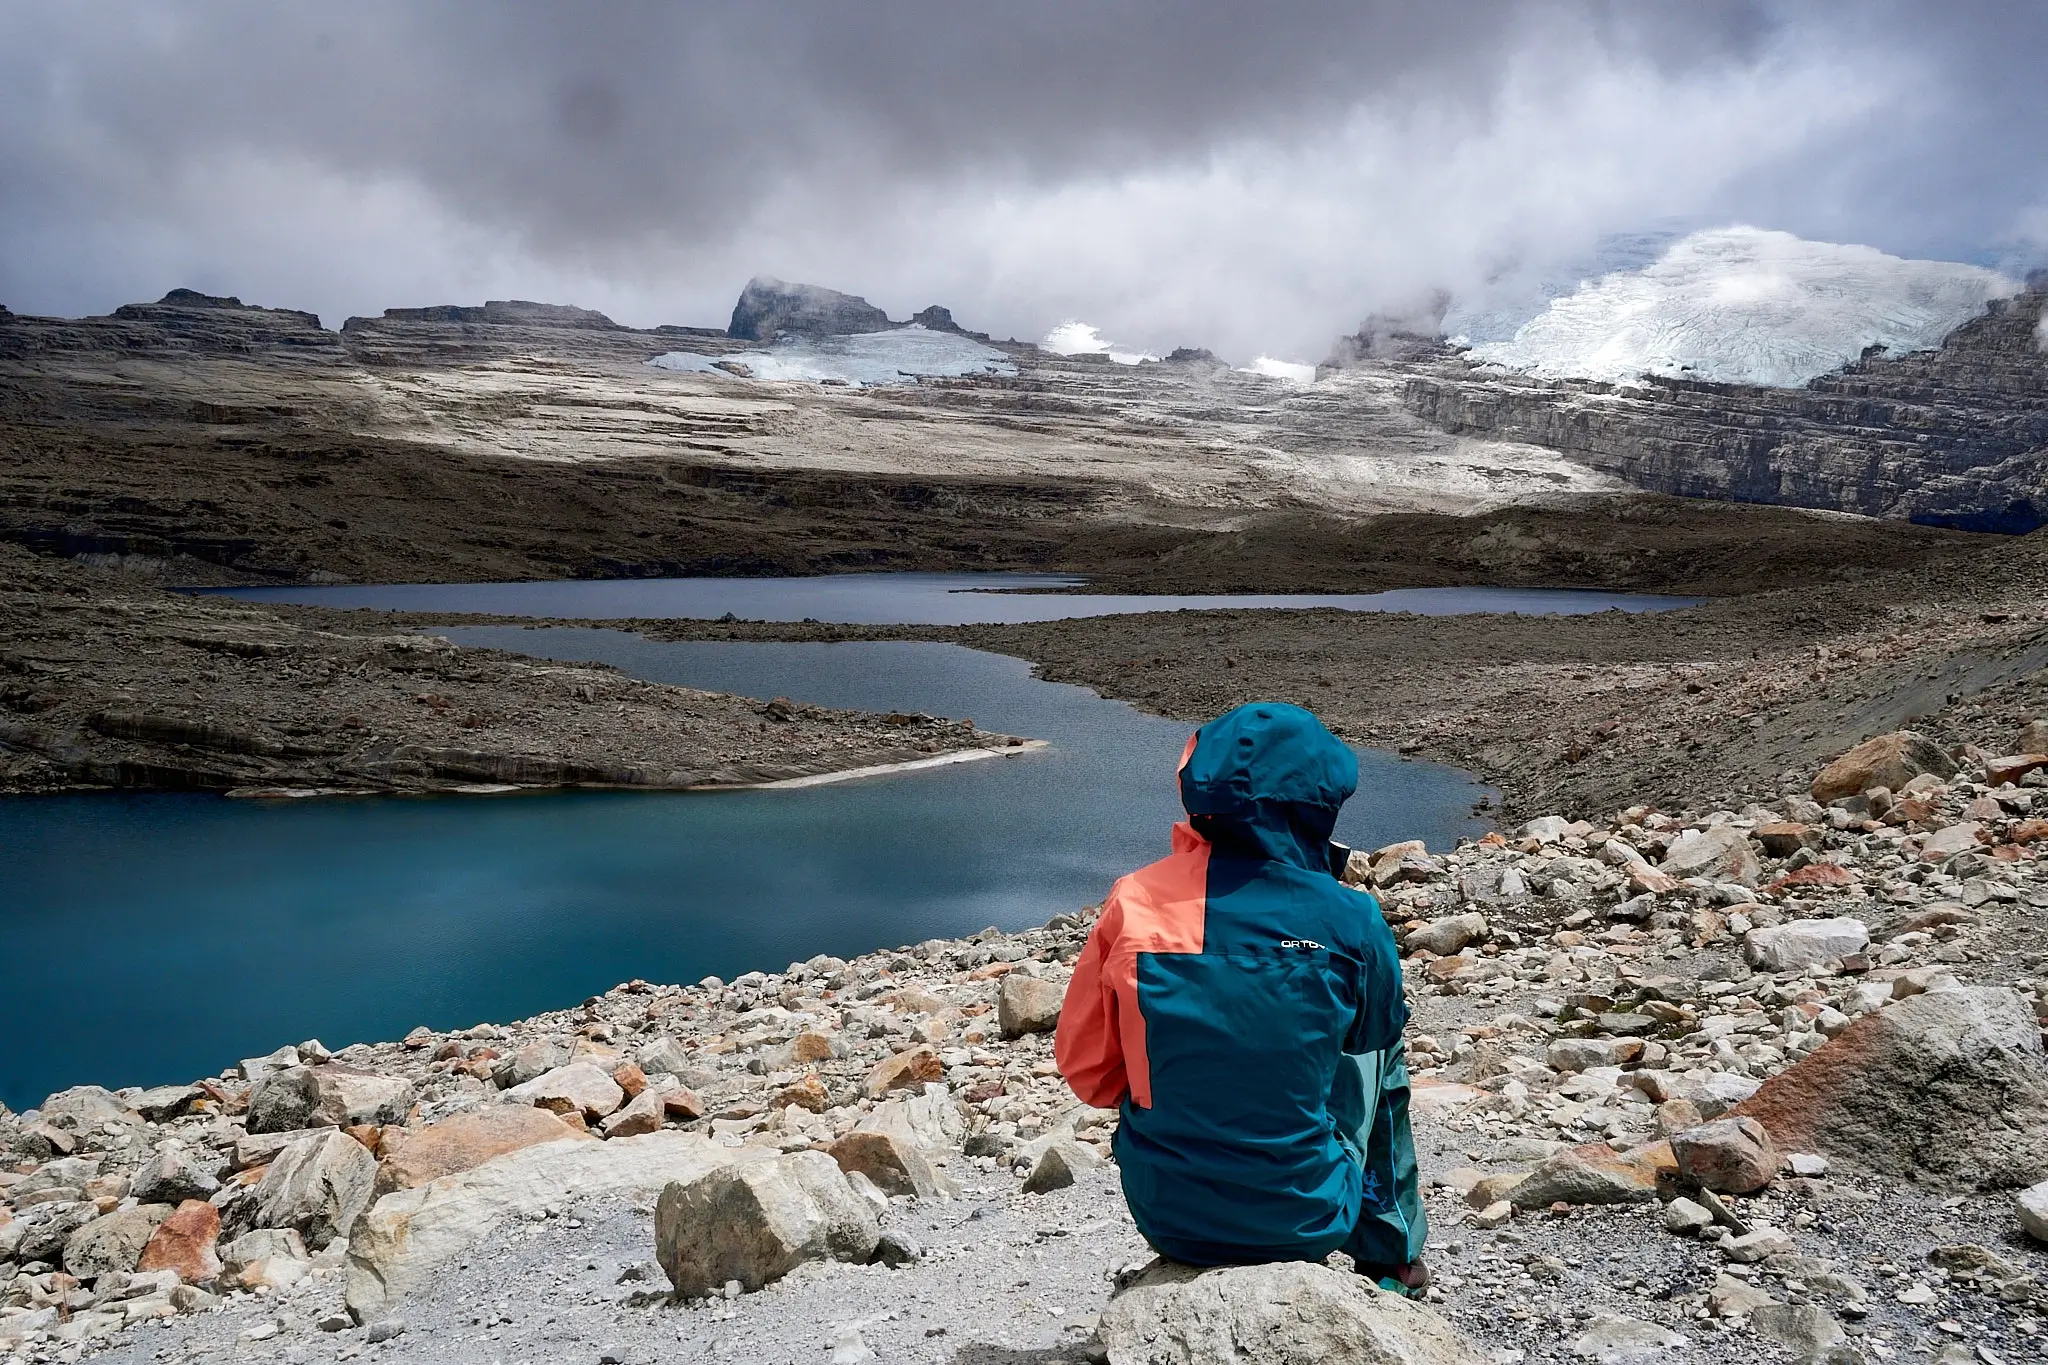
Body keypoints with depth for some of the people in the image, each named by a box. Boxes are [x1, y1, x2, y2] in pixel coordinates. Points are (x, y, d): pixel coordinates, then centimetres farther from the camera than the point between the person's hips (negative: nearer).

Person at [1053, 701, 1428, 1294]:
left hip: (1165, 1217, 1)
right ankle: (1391, 1256, 39)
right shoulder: (1349, 921, -14)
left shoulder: (1134, 903, -12)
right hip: (1305, 1217, -1)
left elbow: (1087, 1068, -1)